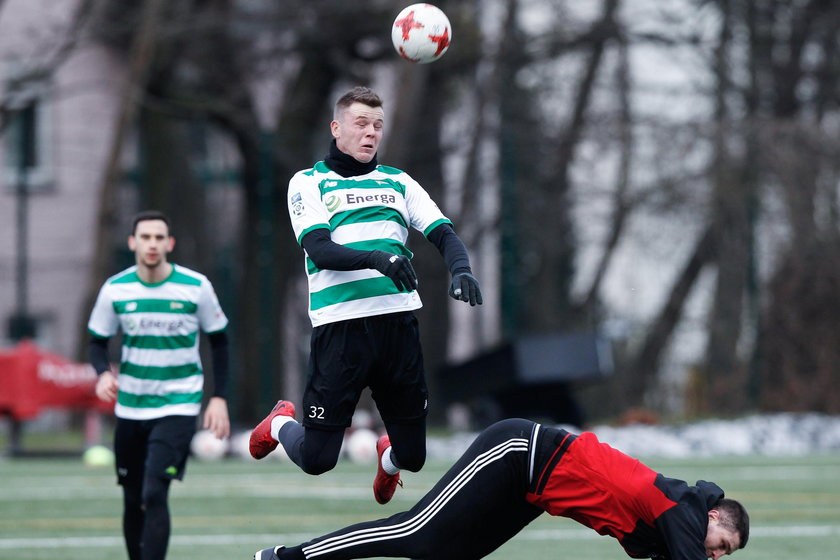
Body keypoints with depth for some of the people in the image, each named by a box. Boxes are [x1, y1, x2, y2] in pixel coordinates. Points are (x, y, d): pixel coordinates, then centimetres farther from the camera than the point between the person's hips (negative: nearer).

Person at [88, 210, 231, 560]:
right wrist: (103, 372, -16)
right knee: (133, 501, 8)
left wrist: (219, 398, 0)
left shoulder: (196, 287, -6)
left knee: (154, 494, -18)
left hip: (178, 407, -3)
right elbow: (97, 341, 7)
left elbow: (219, 340, 6)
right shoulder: (115, 289, -2)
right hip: (129, 409, 3)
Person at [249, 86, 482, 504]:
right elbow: (319, 249, -10)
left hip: (397, 320, 4)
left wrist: (460, 269, -15)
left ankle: (388, 457, 44)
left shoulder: (398, 182, 18)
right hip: (340, 324, -4)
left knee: (413, 457, 5)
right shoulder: (309, 183, 5)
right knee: (316, 460, -4)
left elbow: (443, 233, 8)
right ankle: (281, 424, 31)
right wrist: (377, 258, -27)